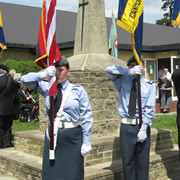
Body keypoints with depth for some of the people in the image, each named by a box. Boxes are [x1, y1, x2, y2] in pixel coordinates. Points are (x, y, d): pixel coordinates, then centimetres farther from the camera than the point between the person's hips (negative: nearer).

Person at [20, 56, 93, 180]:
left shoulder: (78, 90, -3)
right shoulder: (47, 88, 6)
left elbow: (86, 117, -4)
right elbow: (25, 80, 3)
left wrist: (87, 142, -6)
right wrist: (44, 74, -13)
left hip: (72, 137, -2)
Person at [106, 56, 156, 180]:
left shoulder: (149, 85, 0)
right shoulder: (123, 81, 6)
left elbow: (150, 109, -5)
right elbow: (109, 70, -8)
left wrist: (143, 128, -15)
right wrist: (129, 72, -19)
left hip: (142, 126, -1)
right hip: (126, 126, 1)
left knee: (143, 161, 7)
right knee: (128, 161, 8)